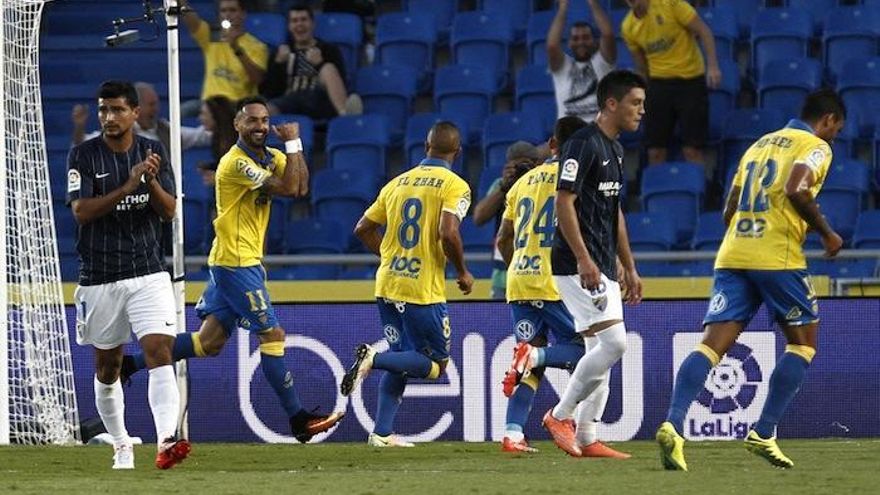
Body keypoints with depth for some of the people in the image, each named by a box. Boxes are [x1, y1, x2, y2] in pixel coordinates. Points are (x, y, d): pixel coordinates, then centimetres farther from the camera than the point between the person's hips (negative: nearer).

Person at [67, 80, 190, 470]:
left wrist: (152, 181, -19)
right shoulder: (83, 156, -4)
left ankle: (166, 441, -29)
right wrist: (128, 186, -24)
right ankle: (120, 445, 26)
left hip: (148, 273, 0)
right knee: (107, 366, 10)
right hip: (99, 276, 0)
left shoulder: (153, 151, 4)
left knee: (159, 351, -17)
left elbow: (169, 211, 0)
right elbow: (81, 211, -15)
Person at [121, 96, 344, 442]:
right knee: (272, 334, -8)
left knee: (209, 341, 10)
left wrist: (294, 146, -9)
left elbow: (301, 187, -2)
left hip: (245, 262, 10)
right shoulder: (237, 162, -16)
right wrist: (292, 144, -15)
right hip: (235, 261, -10)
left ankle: (130, 364, 16)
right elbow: (288, 189, -23)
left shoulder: (271, 157, 12)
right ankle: (298, 420, -5)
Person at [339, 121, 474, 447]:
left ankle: (382, 432, 9)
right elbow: (448, 233, -20)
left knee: (401, 361, 18)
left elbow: (363, 229, 15)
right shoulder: (454, 186, -6)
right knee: (436, 364, 5)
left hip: (387, 285, 6)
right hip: (423, 289, -6)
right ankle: (374, 359, -18)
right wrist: (462, 272, -5)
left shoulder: (397, 183, 13)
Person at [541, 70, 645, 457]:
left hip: (602, 268, 10)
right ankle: (560, 415, -6)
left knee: (602, 351, 8)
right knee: (614, 342, -16)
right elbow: (564, 202, -19)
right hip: (579, 266, -10)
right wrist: (584, 260, -25)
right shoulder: (584, 145, -13)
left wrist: (629, 268, 23)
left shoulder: (614, 149, 17)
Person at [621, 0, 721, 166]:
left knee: (692, 151, -7)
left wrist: (712, 66, -18)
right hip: (659, 82, 4)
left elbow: (703, 31, -9)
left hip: (690, 79, -4)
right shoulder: (628, 27, 3)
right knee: (655, 152, -1)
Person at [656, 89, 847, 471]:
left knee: (713, 344, -5)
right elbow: (796, 190, -17)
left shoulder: (760, 144, 25)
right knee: (803, 341, 12)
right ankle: (763, 434, 4)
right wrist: (826, 233, -5)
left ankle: (673, 426, -26)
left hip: (732, 254, 6)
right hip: (778, 258, -6)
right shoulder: (816, 147, 3)